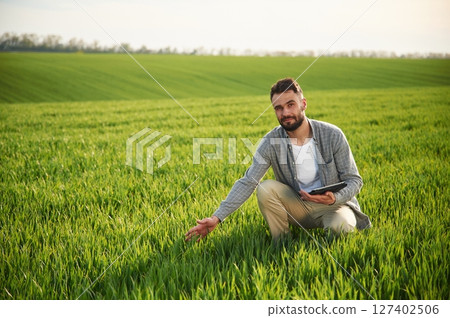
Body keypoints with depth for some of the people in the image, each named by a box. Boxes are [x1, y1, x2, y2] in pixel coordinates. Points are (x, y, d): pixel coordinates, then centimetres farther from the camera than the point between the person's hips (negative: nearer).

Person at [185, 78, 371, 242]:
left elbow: (354, 180, -9)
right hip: (297, 207, 3)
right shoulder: (271, 142, -12)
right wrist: (217, 218, -25)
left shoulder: (332, 135, -15)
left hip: (333, 205, -3)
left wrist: (334, 199, -32)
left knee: (340, 226, -36)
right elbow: (247, 182, -14)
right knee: (265, 188, -24)